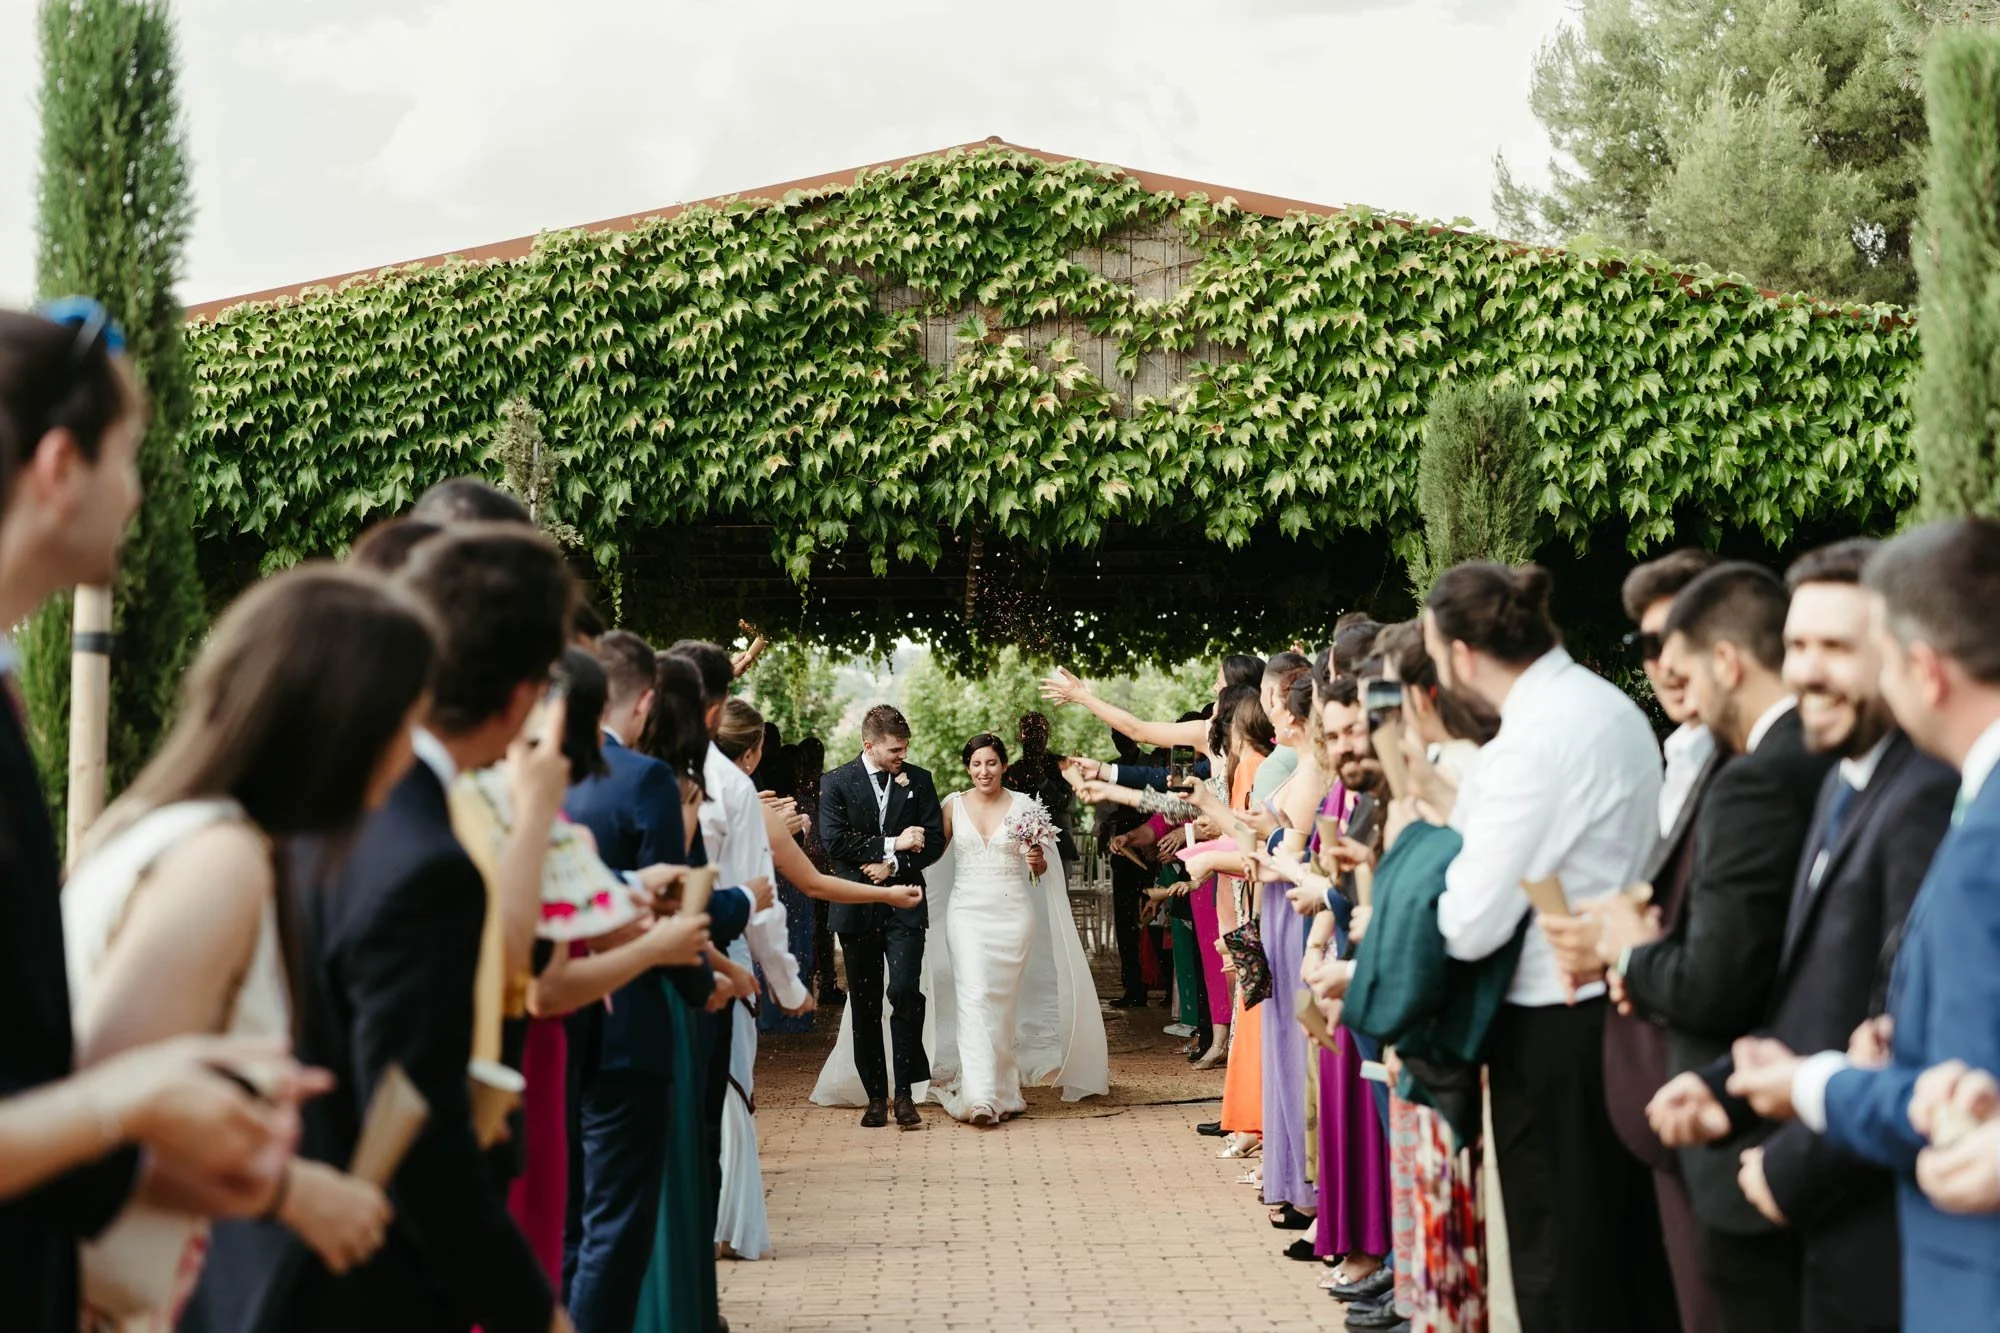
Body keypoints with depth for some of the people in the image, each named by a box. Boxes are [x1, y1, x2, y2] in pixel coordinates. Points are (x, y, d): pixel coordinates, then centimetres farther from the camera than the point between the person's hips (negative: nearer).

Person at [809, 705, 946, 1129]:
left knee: (906, 992, -15)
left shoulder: (918, 780, 5)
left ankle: (905, 1093, -9)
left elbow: (934, 840, 2)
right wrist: (892, 844, -13)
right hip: (857, 909, 0)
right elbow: (835, 841, -12)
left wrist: (893, 865, -12)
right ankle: (875, 1096, 15)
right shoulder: (836, 783, -1)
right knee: (864, 1005, 6)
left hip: (904, 905, 0)